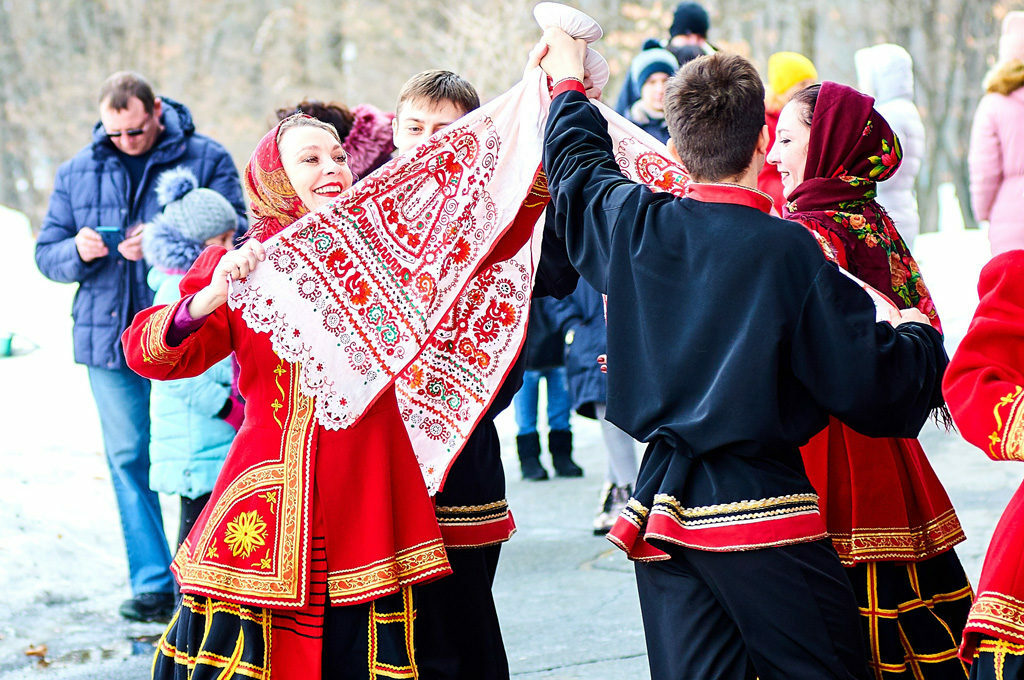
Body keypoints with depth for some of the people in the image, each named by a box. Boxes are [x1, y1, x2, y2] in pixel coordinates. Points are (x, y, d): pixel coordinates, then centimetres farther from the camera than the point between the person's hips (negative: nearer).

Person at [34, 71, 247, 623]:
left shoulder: (206, 160, 0)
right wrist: (78, 251, -10)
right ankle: (153, 583, 9)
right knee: (128, 460, 4)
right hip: (109, 336, 4)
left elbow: (235, 234, -9)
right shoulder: (77, 173, 12)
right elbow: (46, 255, 13)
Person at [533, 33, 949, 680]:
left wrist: (569, 86, 43)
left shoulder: (633, 226, 0)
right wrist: (920, 336, 11)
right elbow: (879, 384, -10)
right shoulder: (790, 251, -14)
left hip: (661, 510, 6)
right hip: (762, 506, -5)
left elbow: (577, 166, 25)